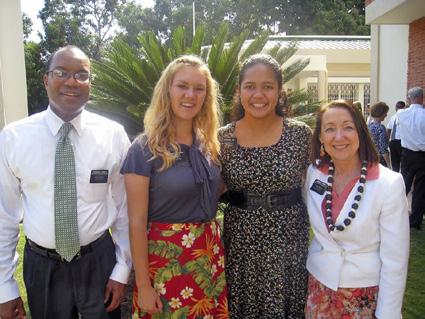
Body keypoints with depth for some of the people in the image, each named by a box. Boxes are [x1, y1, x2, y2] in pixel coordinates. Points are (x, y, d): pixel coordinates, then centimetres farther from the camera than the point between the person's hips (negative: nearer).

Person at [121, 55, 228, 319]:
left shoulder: (209, 145, 4)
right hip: (165, 257, -5)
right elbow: (137, 222, -12)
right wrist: (143, 285, -11)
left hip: (211, 255, 5)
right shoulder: (145, 149, -12)